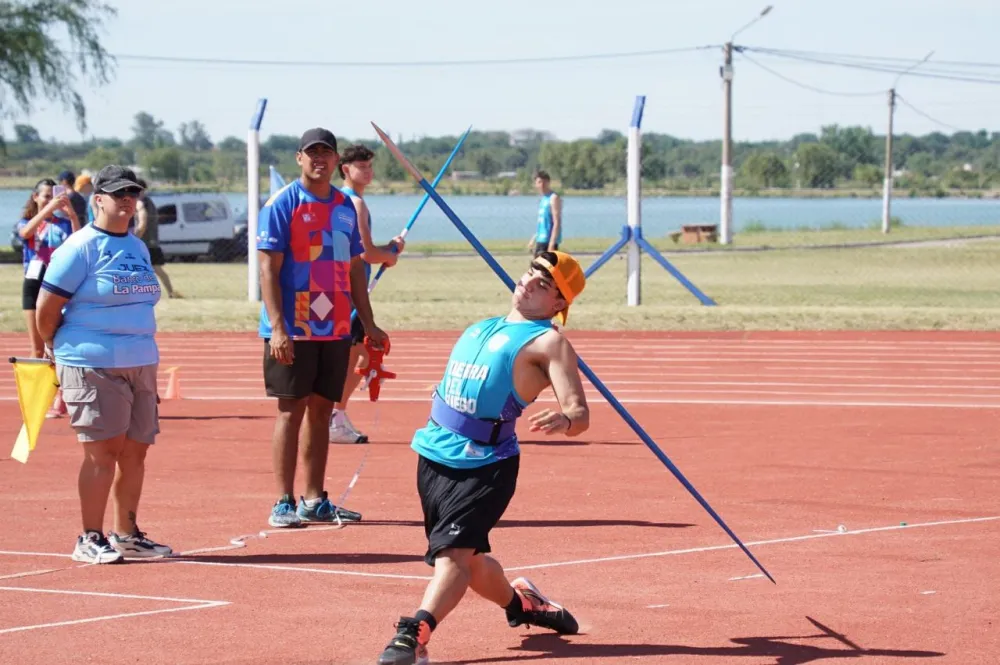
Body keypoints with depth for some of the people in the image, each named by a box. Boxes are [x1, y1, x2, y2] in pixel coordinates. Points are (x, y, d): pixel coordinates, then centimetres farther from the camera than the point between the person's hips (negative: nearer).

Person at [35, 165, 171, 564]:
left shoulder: (138, 248, 15)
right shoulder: (80, 247, -8)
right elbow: (47, 306, -6)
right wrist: (55, 350, 6)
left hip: (141, 363, 7)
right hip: (93, 366, -7)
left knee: (135, 451, 8)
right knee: (103, 450, -7)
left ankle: (126, 534, 17)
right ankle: (90, 539, 0)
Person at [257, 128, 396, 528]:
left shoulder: (345, 206, 12)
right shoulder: (282, 204, -6)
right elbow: (268, 269, -10)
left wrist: (369, 325, 15)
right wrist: (277, 327, -19)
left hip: (335, 329, 6)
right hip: (293, 330, -6)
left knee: (321, 411, 9)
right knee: (292, 410, -4)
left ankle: (314, 500, 15)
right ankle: (284, 503, -1)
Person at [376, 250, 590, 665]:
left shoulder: (548, 342, -5)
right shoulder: (481, 329, 18)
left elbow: (579, 412, -18)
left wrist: (564, 420, -36)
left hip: (485, 465, -8)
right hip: (435, 456, 8)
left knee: (454, 550, -24)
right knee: (468, 557, 19)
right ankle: (519, 601, 44)